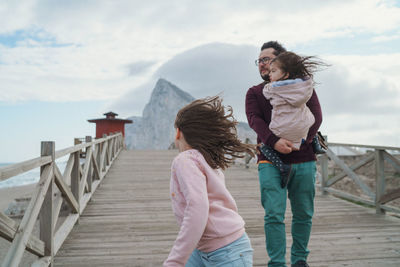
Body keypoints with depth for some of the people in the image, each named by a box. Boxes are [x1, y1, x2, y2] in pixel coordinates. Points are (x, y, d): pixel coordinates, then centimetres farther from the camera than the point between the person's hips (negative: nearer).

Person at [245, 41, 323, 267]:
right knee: (274, 214, -7)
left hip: (303, 160, 1)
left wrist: (302, 141, -18)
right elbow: (255, 119, -6)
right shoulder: (255, 92, 12)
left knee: (303, 214, 8)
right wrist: (273, 141, -24)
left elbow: (316, 116, -1)